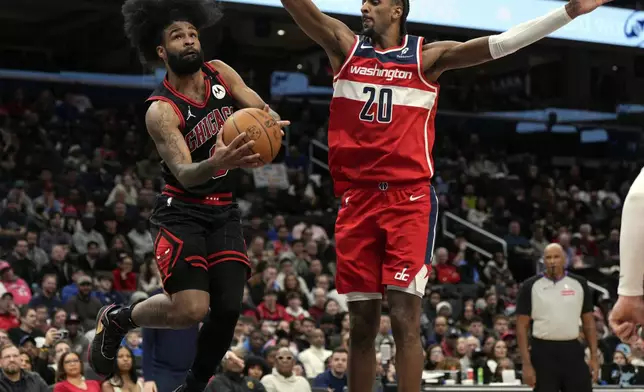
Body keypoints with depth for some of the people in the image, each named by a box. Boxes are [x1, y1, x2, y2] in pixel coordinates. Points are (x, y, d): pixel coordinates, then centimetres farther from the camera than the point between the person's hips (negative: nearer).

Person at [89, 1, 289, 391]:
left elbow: (265, 111, 3)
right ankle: (117, 318, 12)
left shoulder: (220, 74, -2)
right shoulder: (161, 111, -18)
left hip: (224, 212, 5)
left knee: (228, 308, -4)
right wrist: (217, 163, -51)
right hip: (181, 212, -5)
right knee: (190, 309, -18)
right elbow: (184, 174, -28)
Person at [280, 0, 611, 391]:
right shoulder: (344, 45, 10)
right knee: (362, 322, 6)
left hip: (410, 198, -2)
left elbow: (501, 43, -1)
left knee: (405, 317, -9)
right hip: (357, 198, 2)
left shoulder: (427, 57, 5)